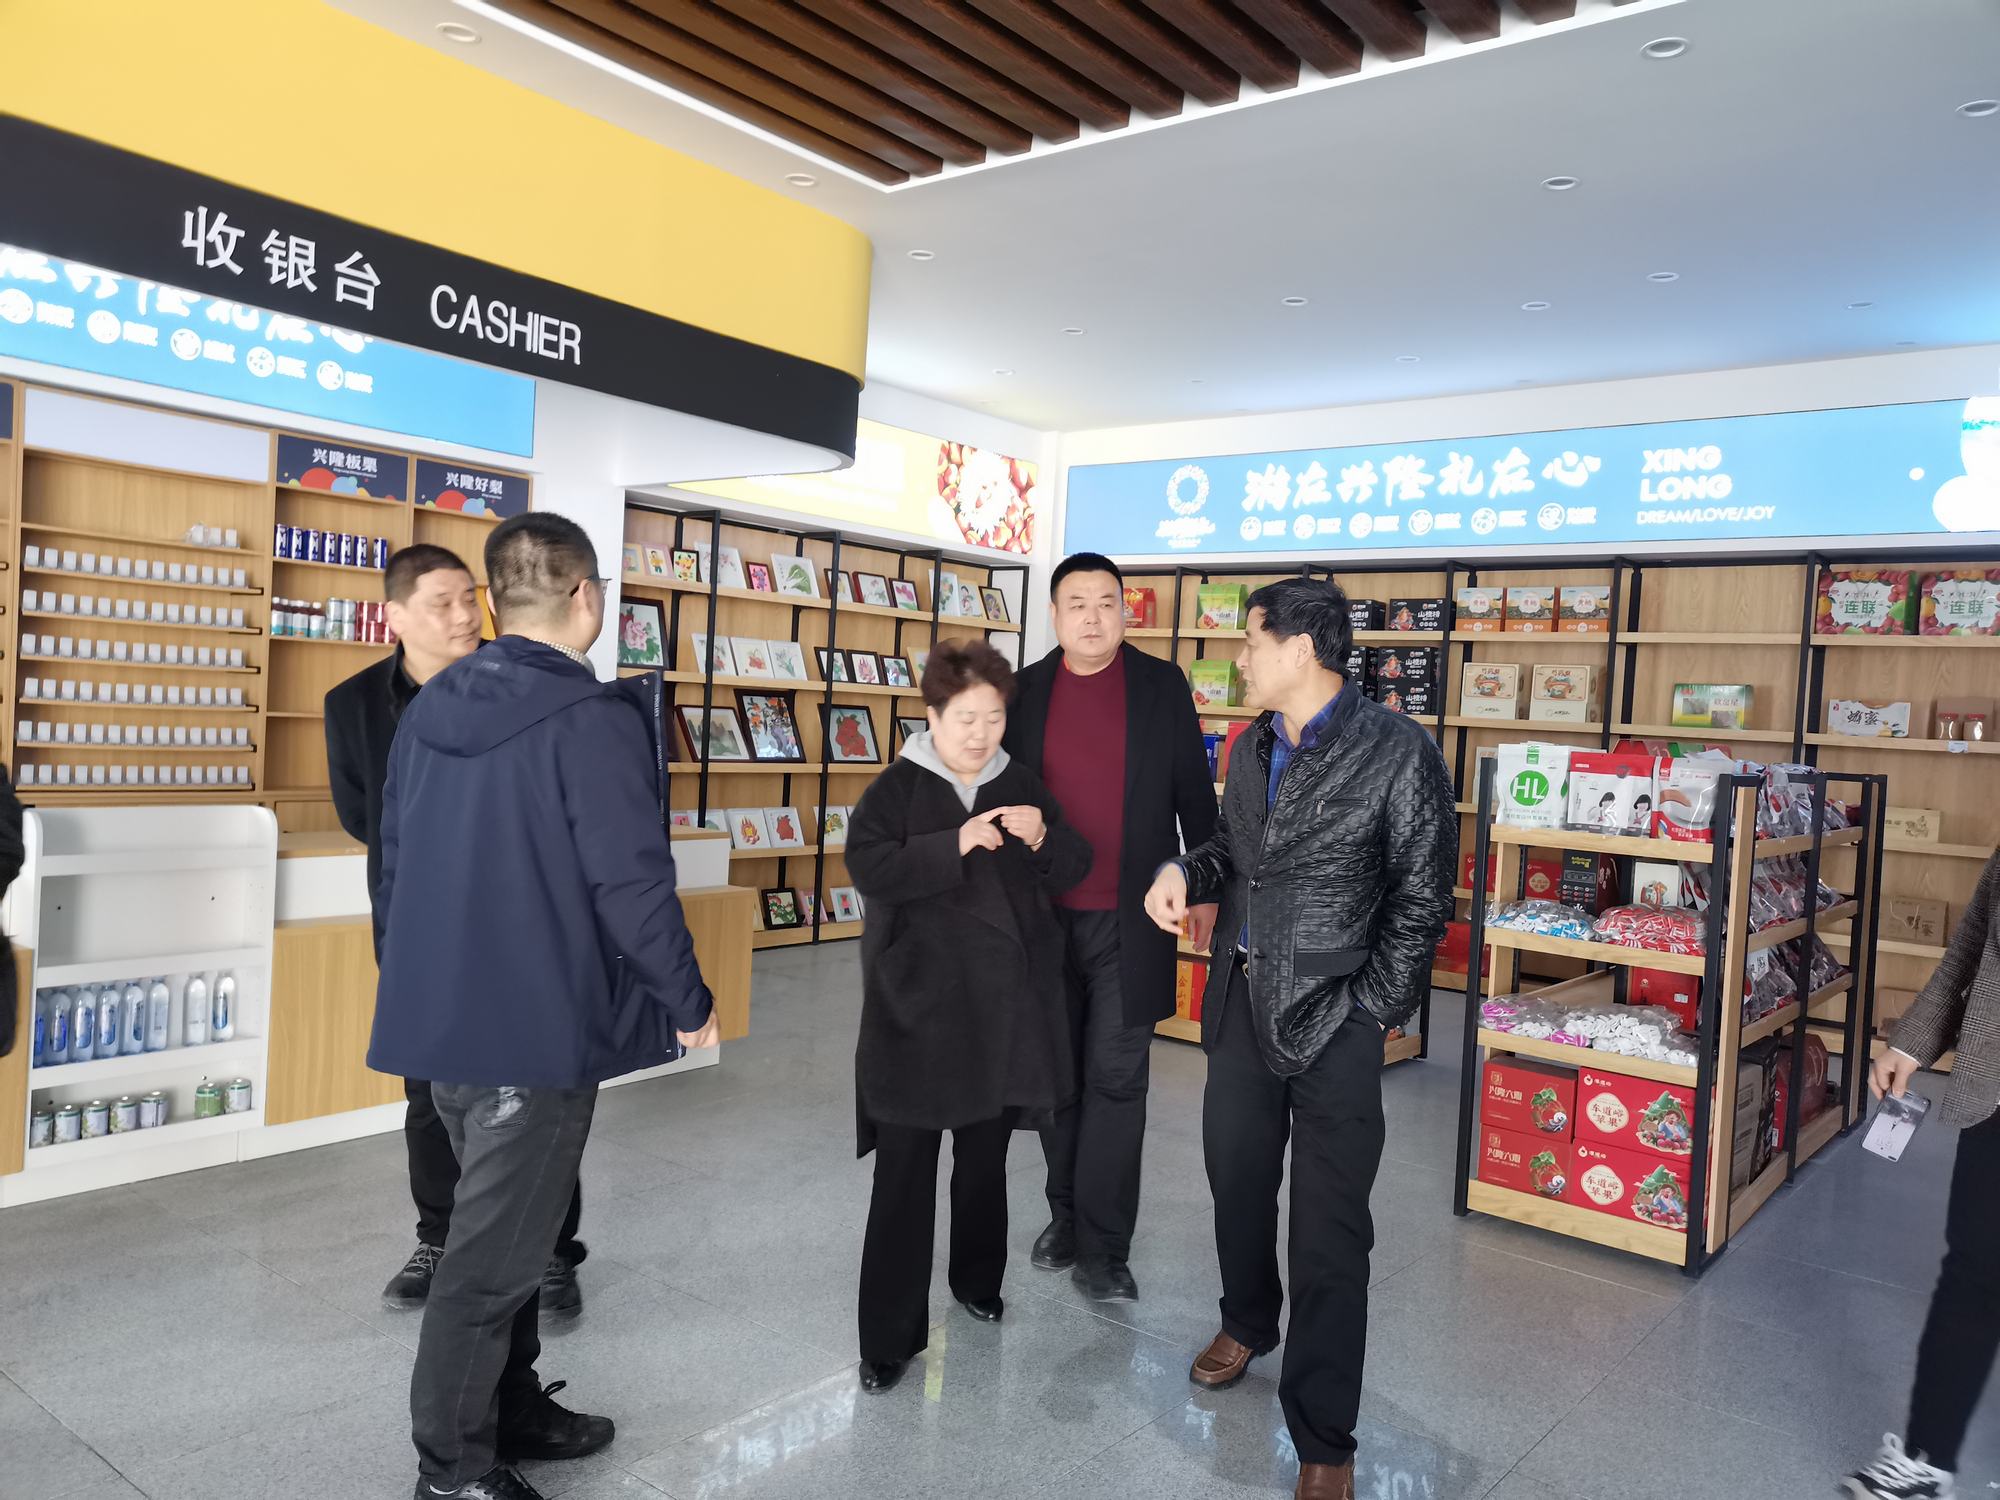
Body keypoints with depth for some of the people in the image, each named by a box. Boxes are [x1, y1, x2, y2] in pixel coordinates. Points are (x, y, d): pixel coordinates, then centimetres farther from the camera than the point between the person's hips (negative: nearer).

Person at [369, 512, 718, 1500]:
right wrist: (689, 1002, -8)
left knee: (499, 1223, 21)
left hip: (440, 1019, 8)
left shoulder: (429, 709, 6)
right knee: (494, 1251, 4)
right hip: (540, 1027, -8)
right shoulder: (593, 719, -18)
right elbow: (632, 883, -20)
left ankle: (510, 1408, 35)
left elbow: (395, 861, 14)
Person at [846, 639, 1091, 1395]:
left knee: (986, 1156, 18)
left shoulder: (1022, 785, 6)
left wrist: (1044, 838, -13)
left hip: (1002, 1005, 4)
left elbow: (1074, 870, 7)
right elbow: (868, 869, -18)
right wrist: (954, 845, -26)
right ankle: (889, 1335, 9)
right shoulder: (897, 788, -5)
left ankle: (978, 1279, 40)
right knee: (904, 1171, -1)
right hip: (916, 1006, -4)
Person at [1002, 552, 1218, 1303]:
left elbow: (1194, 789, 4)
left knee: (1116, 1079, 0)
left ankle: (1102, 1247, 10)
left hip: (1130, 917, -2)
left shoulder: (1163, 685, 0)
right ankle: (1066, 1214, 29)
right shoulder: (1024, 690, 3)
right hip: (1045, 914, 2)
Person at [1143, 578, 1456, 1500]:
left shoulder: (1397, 751, -12)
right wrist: (1187, 871, -2)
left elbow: (1421, 898, -9)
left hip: (1332, 1019, -6)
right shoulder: (1251, 748, 8)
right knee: (1236, 1182, 21)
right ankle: (1248, 1322, 49)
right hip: (1241, 1005, 6)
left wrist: (1373, 1014, -11)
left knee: (1330, 1236, 2)